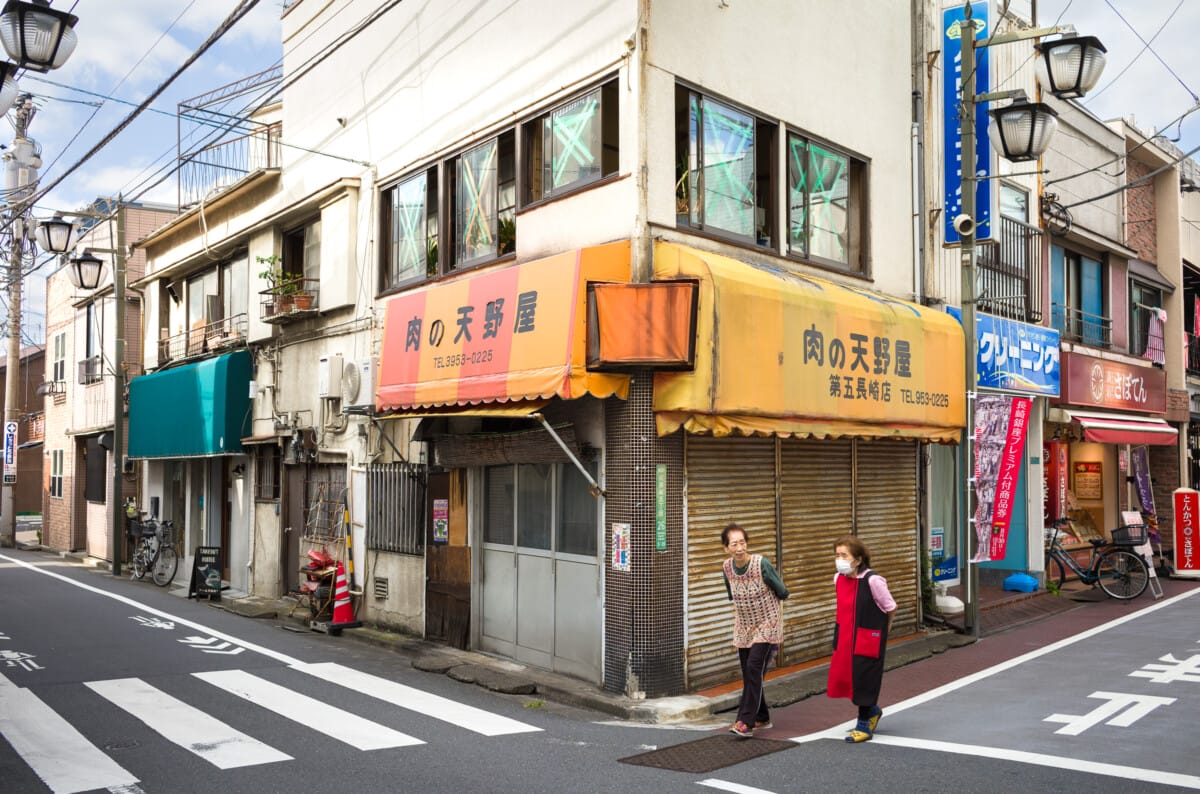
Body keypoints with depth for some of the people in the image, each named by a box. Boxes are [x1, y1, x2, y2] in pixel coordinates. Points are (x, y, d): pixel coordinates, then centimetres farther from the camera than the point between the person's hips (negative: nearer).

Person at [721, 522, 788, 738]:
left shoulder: (762, 564, -22)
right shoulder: (727, 567, -7)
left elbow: (782, 593, -8)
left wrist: (765, 603, 6)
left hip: (766, 625, -5)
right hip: (744, 627, 5)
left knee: (754, 668, -16)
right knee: (749, 674, 8)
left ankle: (746, 722, -15)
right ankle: (762, 718, 25)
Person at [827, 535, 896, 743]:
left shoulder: (872, 580, -21)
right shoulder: (838, 578, -2)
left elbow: (890, 608, -9)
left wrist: (880, 631, 3)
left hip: (868, 639, -6)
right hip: (845, 638, 6)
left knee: (864, 679, 2)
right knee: (841, 677, 9)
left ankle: (864, 725, 22)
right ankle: (872, 710, 36)